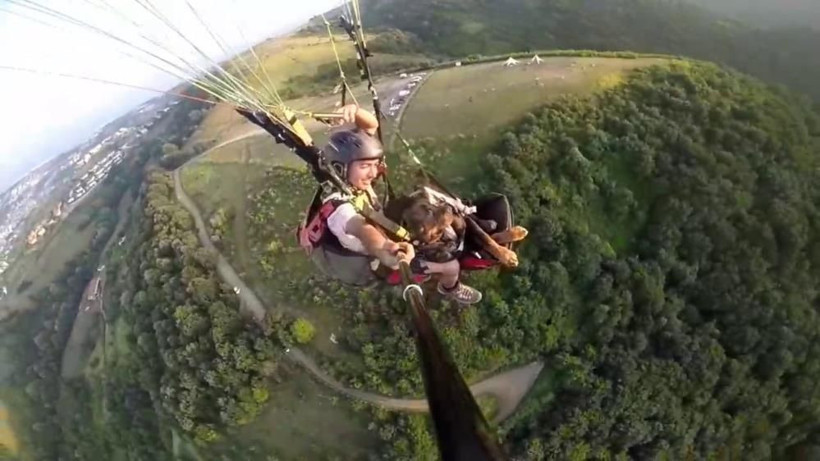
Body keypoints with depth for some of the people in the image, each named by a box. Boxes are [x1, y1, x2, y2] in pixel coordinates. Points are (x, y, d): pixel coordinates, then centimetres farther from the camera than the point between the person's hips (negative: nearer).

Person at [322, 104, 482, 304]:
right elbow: (364, 230, -60)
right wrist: (385, 247, -81)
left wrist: (356, 111, -37)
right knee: (452, 267, -1)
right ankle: (451, 289, 34)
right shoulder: (341, 209, -37)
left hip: (389, 236, 8)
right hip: (380, 263, -8)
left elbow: (372, 125, -16)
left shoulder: (348, 180, -15)